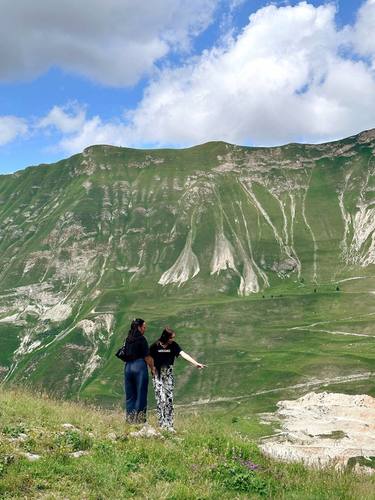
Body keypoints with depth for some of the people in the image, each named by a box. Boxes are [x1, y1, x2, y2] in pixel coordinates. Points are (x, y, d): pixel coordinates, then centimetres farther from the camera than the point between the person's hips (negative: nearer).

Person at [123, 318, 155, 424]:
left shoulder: (128, 339, 10)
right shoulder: (141, 339, -9)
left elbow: (124, 354, 12)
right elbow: (147, 357, -9)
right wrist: (152, 368, 0)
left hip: (128, 367, 6)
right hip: (139, 366, -6)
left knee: (130, 395, 11)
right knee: (141, 395, 1)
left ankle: (130, 419, 13)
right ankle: (139, 419, 0)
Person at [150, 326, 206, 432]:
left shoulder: (173, 345, -2)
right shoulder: (155, 346, -8)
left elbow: (183, 354, -13)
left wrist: (196, 363, -24)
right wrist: (153, 368, -12)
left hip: (168, 374, 3)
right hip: (157, 374, -3)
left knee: (169, 398, 1)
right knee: (161, 399, -9)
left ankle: (169, 425, 6)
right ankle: (162, 424, -5)